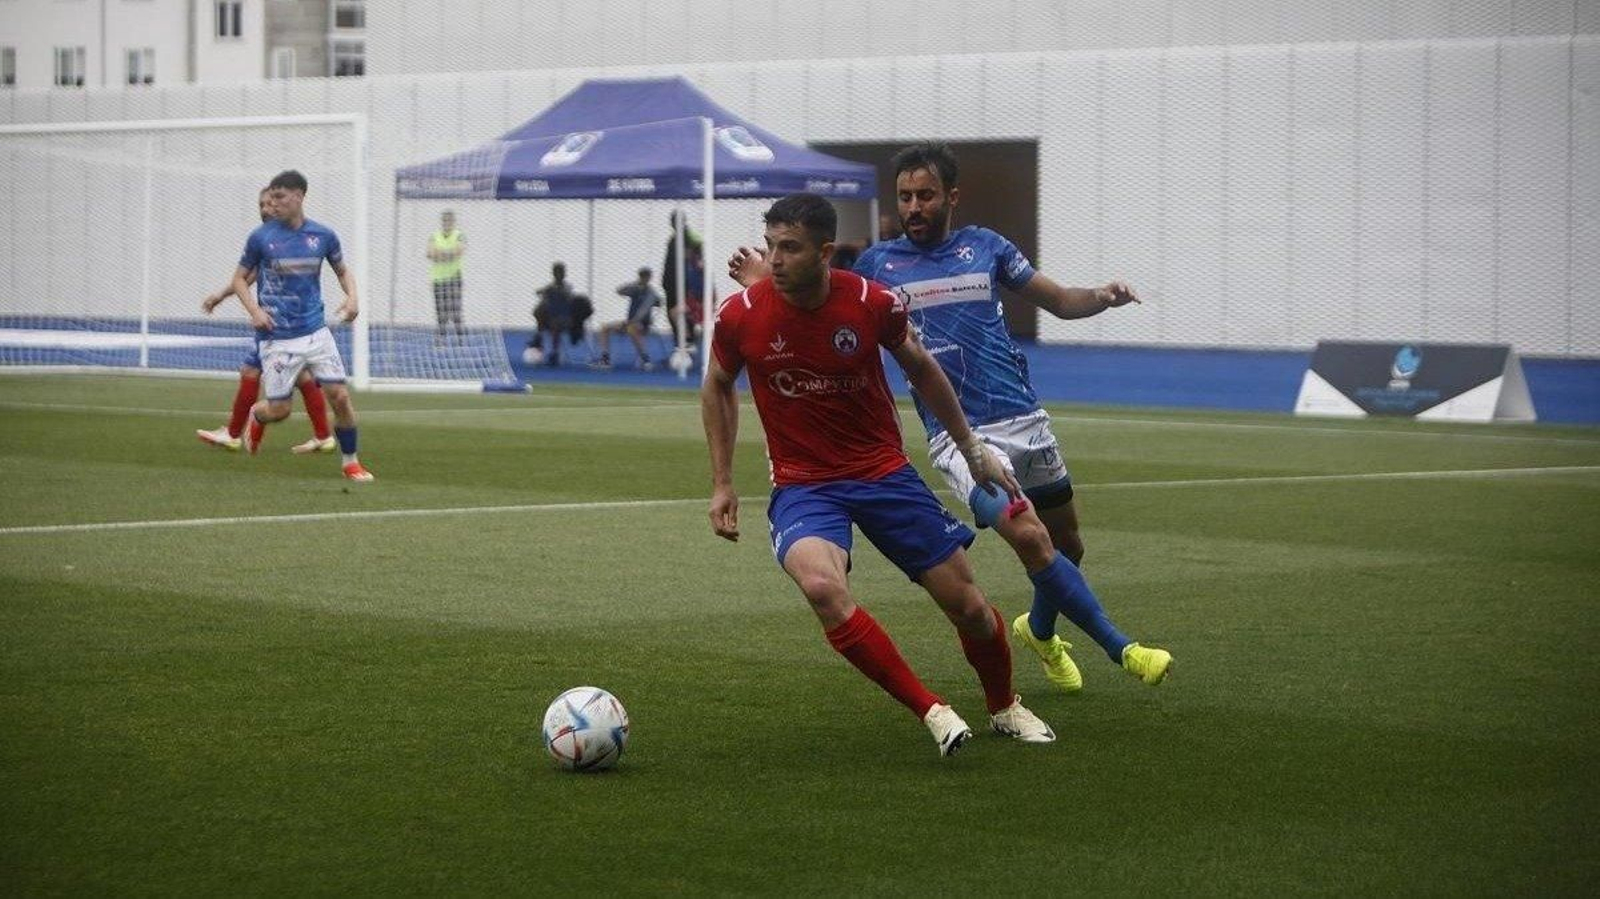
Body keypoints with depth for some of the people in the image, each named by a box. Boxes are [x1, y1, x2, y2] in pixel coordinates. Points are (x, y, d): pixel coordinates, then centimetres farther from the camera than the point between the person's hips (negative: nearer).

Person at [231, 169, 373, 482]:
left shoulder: (323, 235, 1)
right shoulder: (261, 237, -5)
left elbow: (343, 271, 16)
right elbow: (240, 278, 4)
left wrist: (352, 297, -4)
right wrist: (255, 310, -12)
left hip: (315, 332, 2)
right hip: (277, 337, -2)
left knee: (340, 396, -7)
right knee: (278, 410, -1)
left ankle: (350, 461, 10)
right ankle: (256, 416, 36)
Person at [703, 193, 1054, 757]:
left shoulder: (874, 304, -13)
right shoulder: (740, 316, -13)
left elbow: (921, 370, 8)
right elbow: (717, 387, 8)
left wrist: (973, 450, 14)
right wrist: (722, 484, 6)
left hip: (885, 472, 1)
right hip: (802, 484, -1)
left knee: (968, 606, 4)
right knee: (821, 585, -33)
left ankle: (1004, 708, 36)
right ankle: (931, 712, -21)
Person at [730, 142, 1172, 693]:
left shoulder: (985, 247, 8)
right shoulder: (878, 264, 5)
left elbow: (1059, 302, 15)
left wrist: (1104, 297, -6)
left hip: (1025, 420, 4)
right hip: (958, 435, -3)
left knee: (1066, 545, 13)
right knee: (1029, 537, -23)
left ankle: (1040, 630, 45)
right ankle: (1120, 648, -14)